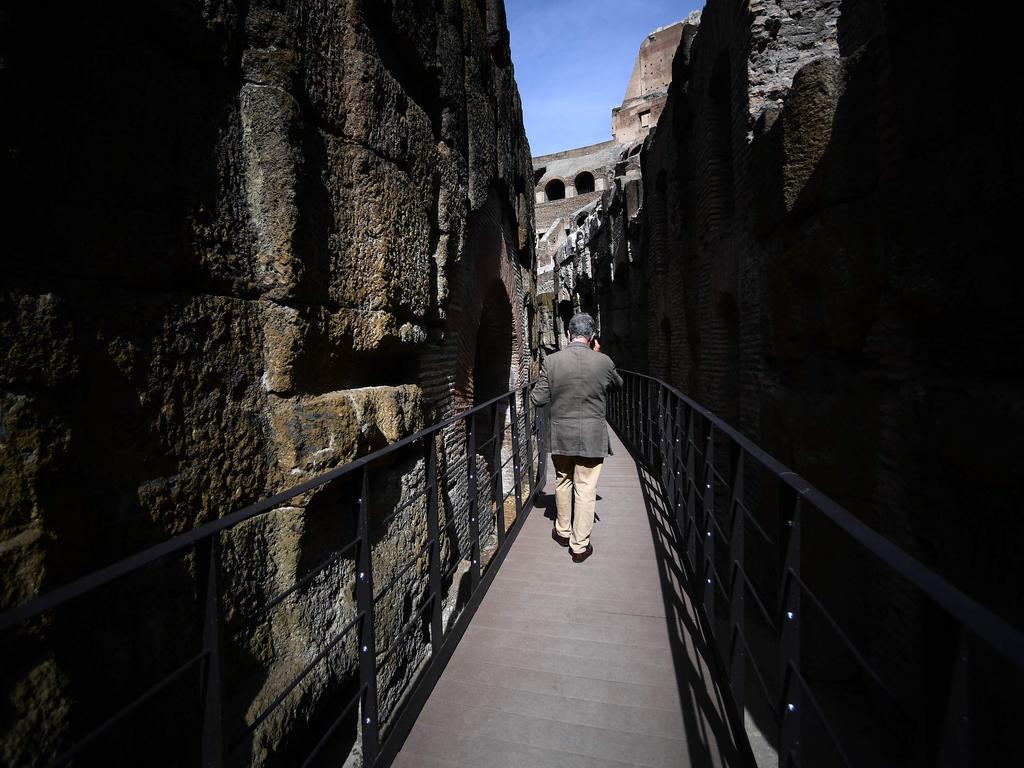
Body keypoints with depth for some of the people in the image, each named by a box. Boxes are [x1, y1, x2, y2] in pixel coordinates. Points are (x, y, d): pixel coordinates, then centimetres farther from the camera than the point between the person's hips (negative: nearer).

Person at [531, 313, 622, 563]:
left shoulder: (551, 361, -9)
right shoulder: (603, 362, -9)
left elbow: (538, 399, -4)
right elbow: (618, 384, 13)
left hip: (561, 436, 2)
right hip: (592, 438, -1)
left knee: (563, 483, 21)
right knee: (586, 489, 7)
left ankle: (563, 532, 37)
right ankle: (580, 545, 16)